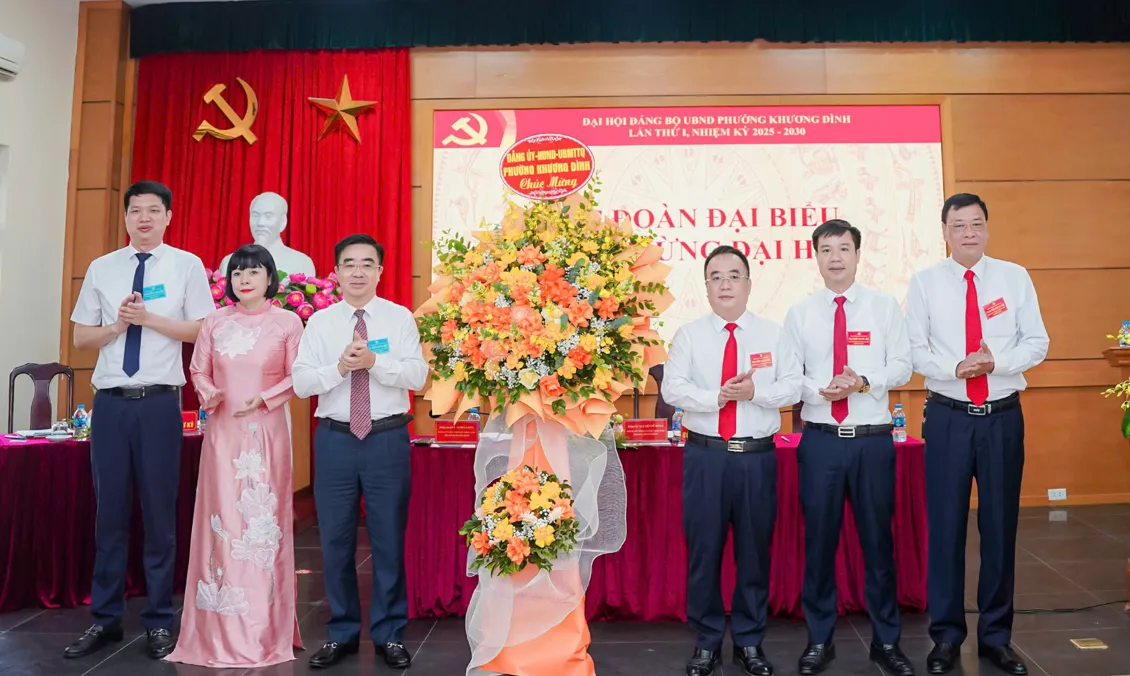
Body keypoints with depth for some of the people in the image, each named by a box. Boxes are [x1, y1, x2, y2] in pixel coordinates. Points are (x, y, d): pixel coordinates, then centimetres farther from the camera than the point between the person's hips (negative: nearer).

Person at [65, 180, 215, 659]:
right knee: (109, 511, 8)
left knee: (160, 512, 4)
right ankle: (105, 619, 21)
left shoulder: (187, 265, 2)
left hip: (159, 402, -2)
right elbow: (81, 337, 10)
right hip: (110, 402, 3)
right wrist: (118, 324, -7)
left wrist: (150, 318, -12)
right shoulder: (101, 268, 10)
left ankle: (159, 622, 16)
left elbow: (204, 331, -3)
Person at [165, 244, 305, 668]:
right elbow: (198, 370, 12)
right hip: (222, 430, 2)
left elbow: (296, 378, 1)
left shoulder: (287, 322, 1)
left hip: (266, 431, -2)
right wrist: (208, 393, -7)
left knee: (264, 520, 0)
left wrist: (264, 399, -13)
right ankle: (223, 631, 15)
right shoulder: (215, 322, 8)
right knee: (222, 520, 2)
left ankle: (263, 630, 13)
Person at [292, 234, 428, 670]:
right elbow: (301, 383, -2)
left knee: (389, 537, 5)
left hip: (388, 437, -1)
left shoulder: (400, 318, 2)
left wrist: (373, 361, -19)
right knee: (335, 539, 9)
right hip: (335, 438, 2)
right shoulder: (319, 322, 6)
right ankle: (342, 633, 26)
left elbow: (418, 376, -7)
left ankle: (389, 634, 20)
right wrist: (340, 366, -17)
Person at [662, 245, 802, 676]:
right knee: (703, 549, 5)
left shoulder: (772, 334, 6)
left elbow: (792, 387, 0)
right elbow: (673, 388, -6)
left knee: (755, 550, 9)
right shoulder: (689, 335, 3)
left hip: (758, 456, 1)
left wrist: (755, 391, -16)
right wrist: (717, 398, -19)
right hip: (705, 455, -1)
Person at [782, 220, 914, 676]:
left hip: (874, 439, 0)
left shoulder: (884, 306, 4)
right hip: (820, 440, 0)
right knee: (819, 540, 7)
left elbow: (901, 366, 0)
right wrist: (820, 392, -18)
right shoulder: (800, 313, 4)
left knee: (878, 539, 9)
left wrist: (864, 382, -17)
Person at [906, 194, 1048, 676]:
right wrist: (955, 369, -19)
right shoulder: (925, 282, 1)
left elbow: (1037, 343, 1)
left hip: (1003, 416, 1)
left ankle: (996, 636, 25)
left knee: (1000, 526, 9)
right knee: (945, 526, 4)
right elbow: (914, 350, -3)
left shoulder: (1015, 277, 4)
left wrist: (996, 361, -16)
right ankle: (946, 636, 20)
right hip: (948, 416, -1)